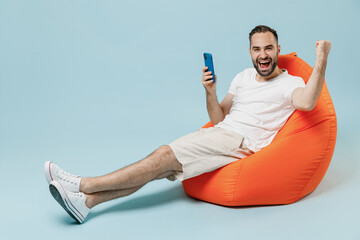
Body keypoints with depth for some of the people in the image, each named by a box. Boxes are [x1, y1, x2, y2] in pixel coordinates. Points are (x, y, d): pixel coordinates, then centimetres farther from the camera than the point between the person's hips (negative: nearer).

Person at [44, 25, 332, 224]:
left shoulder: (291, 83, 1)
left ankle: (85, 184, -17)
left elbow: (305, 103, -25)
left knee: (166, 155, -19)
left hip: (242, 142, -6)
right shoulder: (243, 77, 20)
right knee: (163, 162, -13)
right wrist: (210, 91, -2)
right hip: (221, 134, 7)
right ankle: (86, 201, -17)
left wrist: (321, 60, -27)